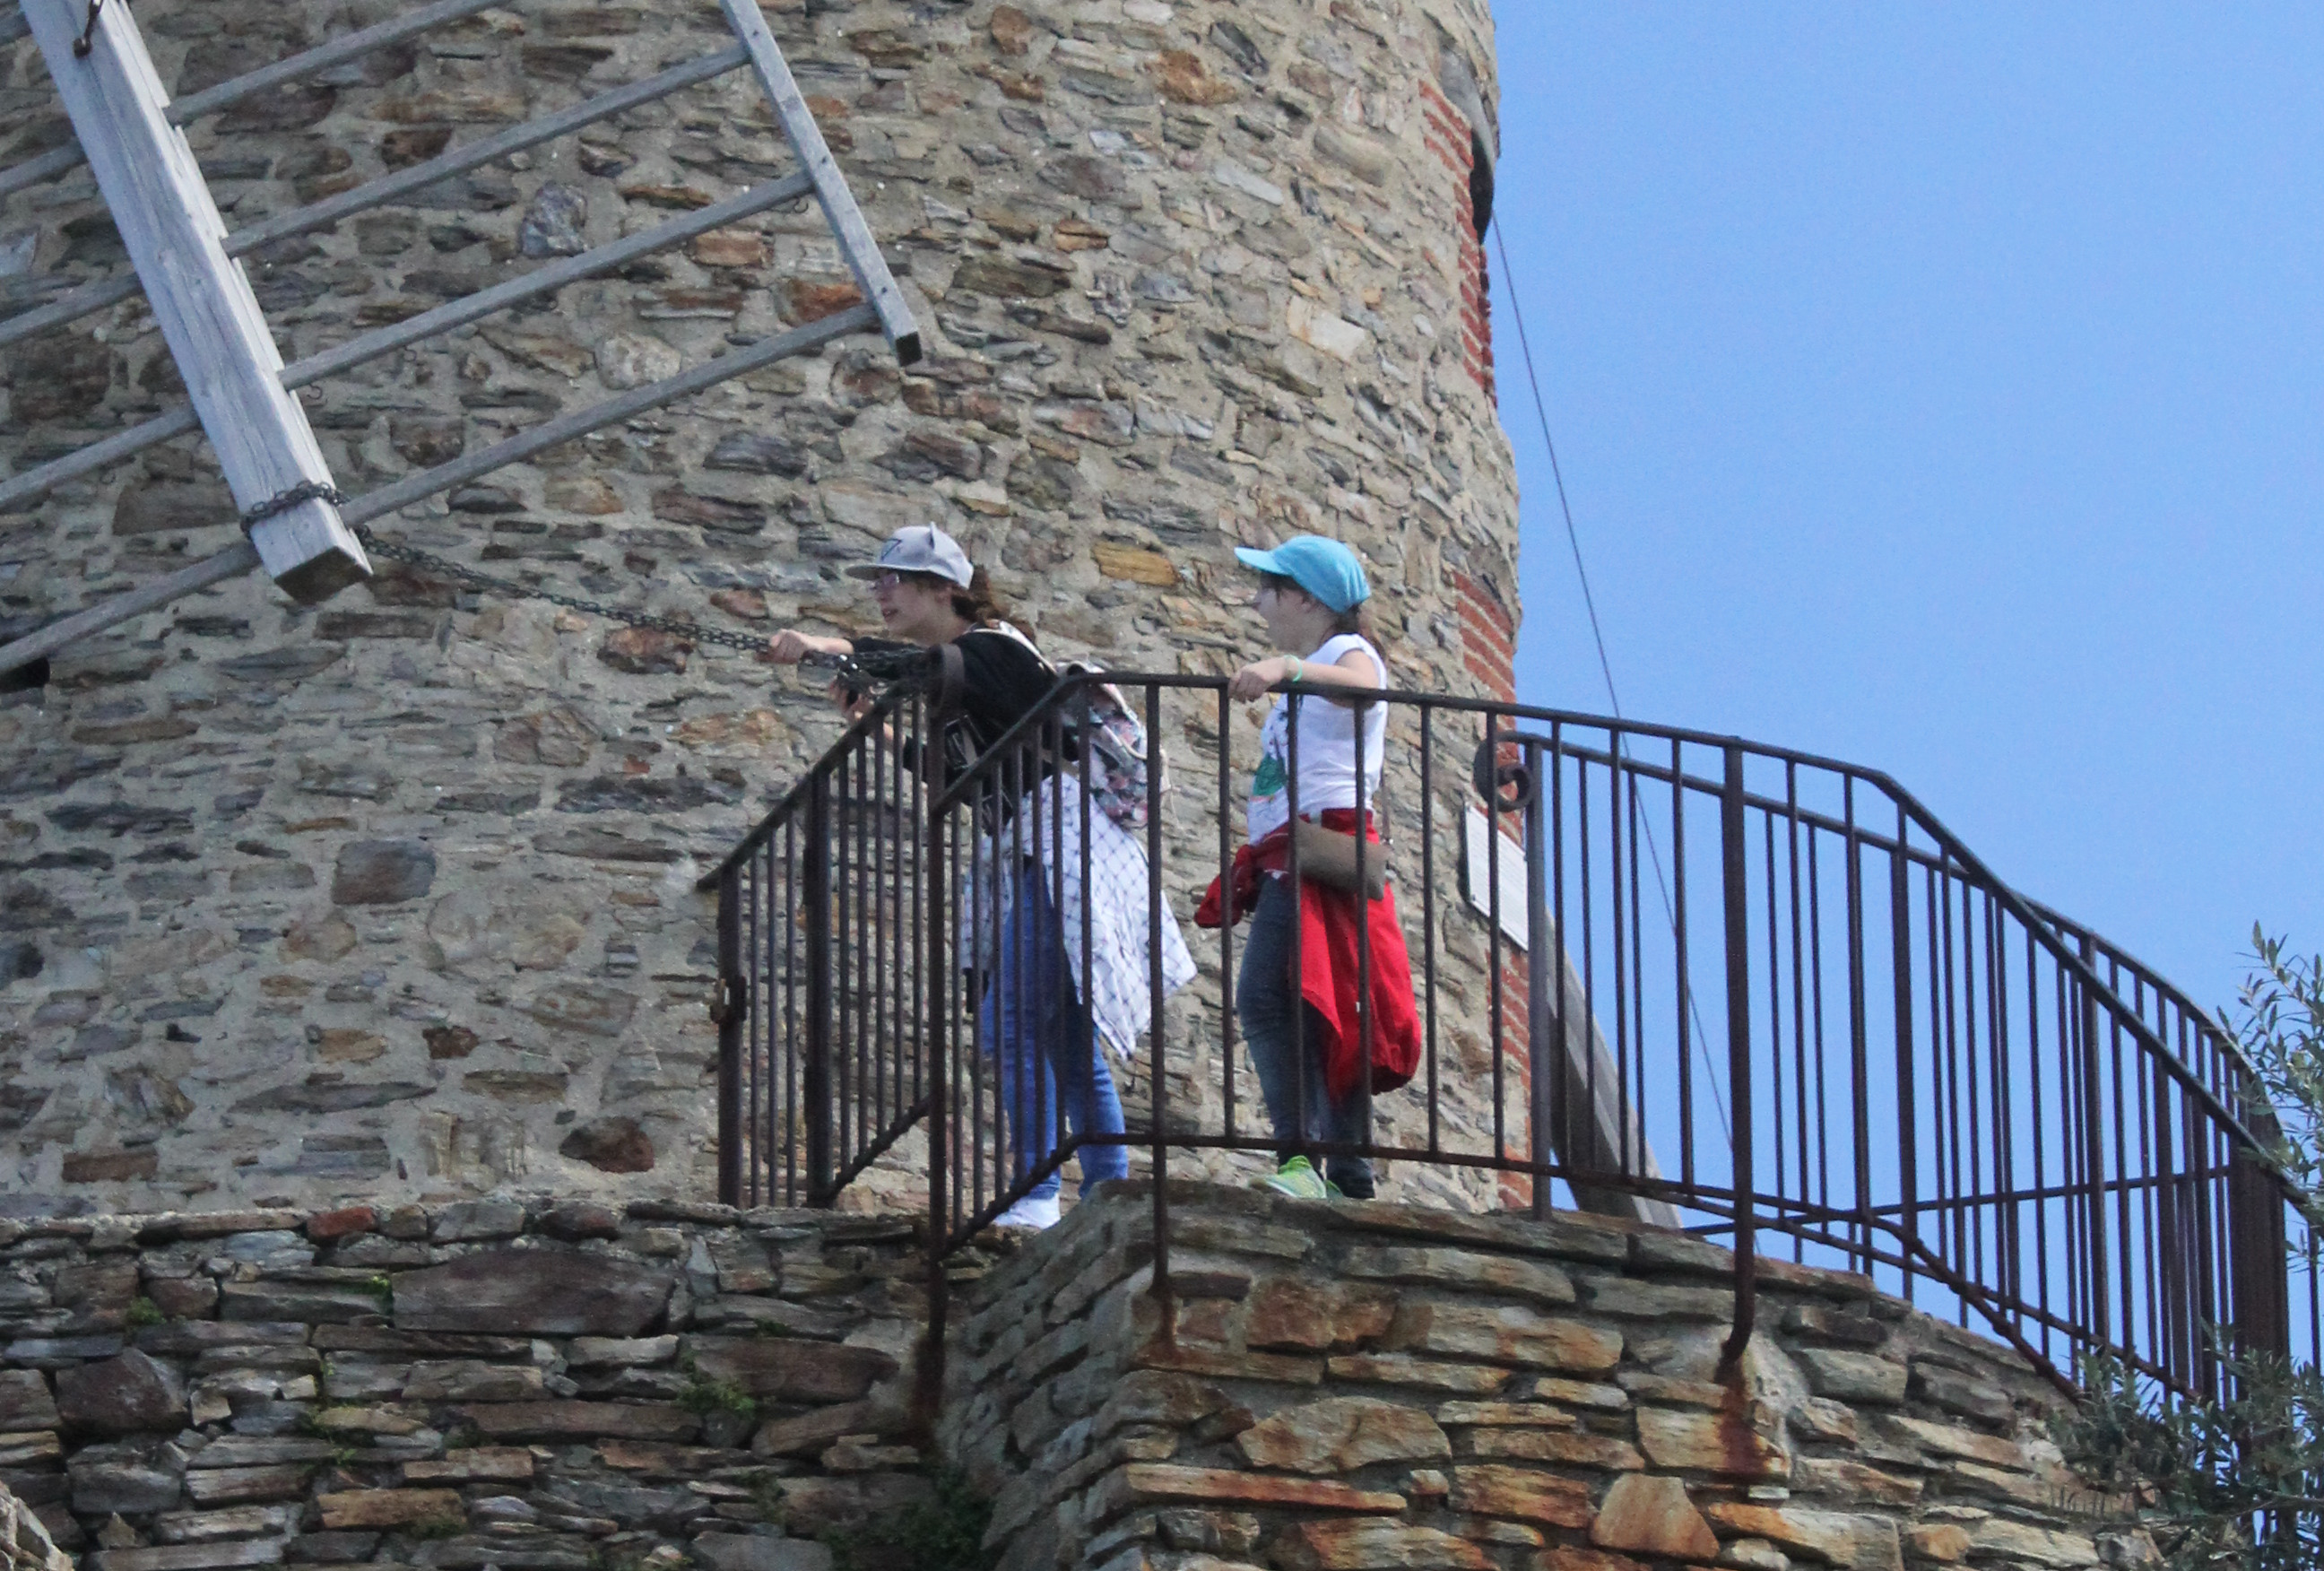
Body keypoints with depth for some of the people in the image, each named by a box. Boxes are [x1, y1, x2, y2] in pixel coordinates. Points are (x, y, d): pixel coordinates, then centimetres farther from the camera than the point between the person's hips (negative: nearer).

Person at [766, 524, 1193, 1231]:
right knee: (1065, 1036, 11)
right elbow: (958, 779, 19)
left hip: (1062, 848, -10)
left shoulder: (990, 649, -12)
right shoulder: (954, 670, 16)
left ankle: (1036, 1197, -18)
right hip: (1030, 861, 10)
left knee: (1010, 1022, -16)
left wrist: (837, 648, -47)